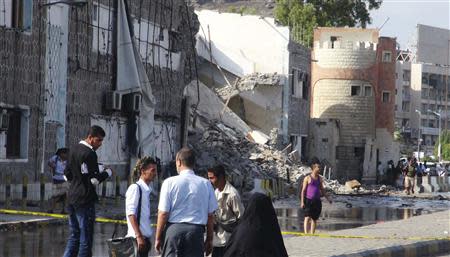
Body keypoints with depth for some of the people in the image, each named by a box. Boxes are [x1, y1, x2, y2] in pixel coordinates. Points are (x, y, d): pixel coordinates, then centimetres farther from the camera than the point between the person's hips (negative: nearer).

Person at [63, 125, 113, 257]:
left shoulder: (74, 150, 11)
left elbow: (67, 175, 17)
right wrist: (107, 172, -4)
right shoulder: (89, 154, -16)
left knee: (74, 235, 15)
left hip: (72, 198, 9)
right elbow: (94, 180, -18)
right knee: (86, 238, -2)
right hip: (85, 200, -9)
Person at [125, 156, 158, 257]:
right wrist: (139, 236, -20)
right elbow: (131, 214, -15)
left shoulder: (147, 190, 14)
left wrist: (147, 238, 17)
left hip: (145, 237, 8)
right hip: (137, 238, -8)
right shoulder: (135, 188, -9)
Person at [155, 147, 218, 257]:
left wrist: (158, 238, 5)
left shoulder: (170, 182, -3)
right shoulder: (206, 184, 3)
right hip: (197, 230, 1)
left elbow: (163, 213, -3)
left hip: (173, 229, -1)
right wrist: (209, 239, 15)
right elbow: (210, 215, 5)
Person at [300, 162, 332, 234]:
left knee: (314, 219, 7)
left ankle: (312, 234, 13)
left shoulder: (320, 179, 13)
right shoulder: (308, 178, -2)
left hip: (317, 201, 6)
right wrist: (302, 202, -10)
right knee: (307, 217, -14)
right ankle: (306, 233, -20)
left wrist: (328, 198, 15)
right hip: (309, 200, -6)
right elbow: (303, 190, -3)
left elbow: (322, 189, 23)